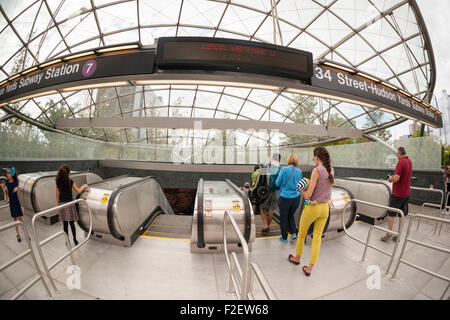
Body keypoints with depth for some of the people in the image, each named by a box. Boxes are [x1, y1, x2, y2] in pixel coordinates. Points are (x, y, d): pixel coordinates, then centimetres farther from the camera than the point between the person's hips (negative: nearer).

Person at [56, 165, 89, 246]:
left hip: (61, 204, 4)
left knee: (65, 223, 9)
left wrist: (58, 203, 17)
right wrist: (84, 186, 13)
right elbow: (78, 191, -3)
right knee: (72, 223, 4)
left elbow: (57, 194, 6)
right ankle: (75, 240, 12)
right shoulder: (70, 182, -11)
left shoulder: (58, 182, 0)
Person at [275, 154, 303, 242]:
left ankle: (284, 238, 21)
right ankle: (294, 233, 16)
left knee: (283, 218, 10)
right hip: (296, 198, 5)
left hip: (285, 198, -4)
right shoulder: (299, 171, 2)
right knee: (290, 215, 25)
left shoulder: (284, 169, -11)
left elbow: (277, 184, -6)